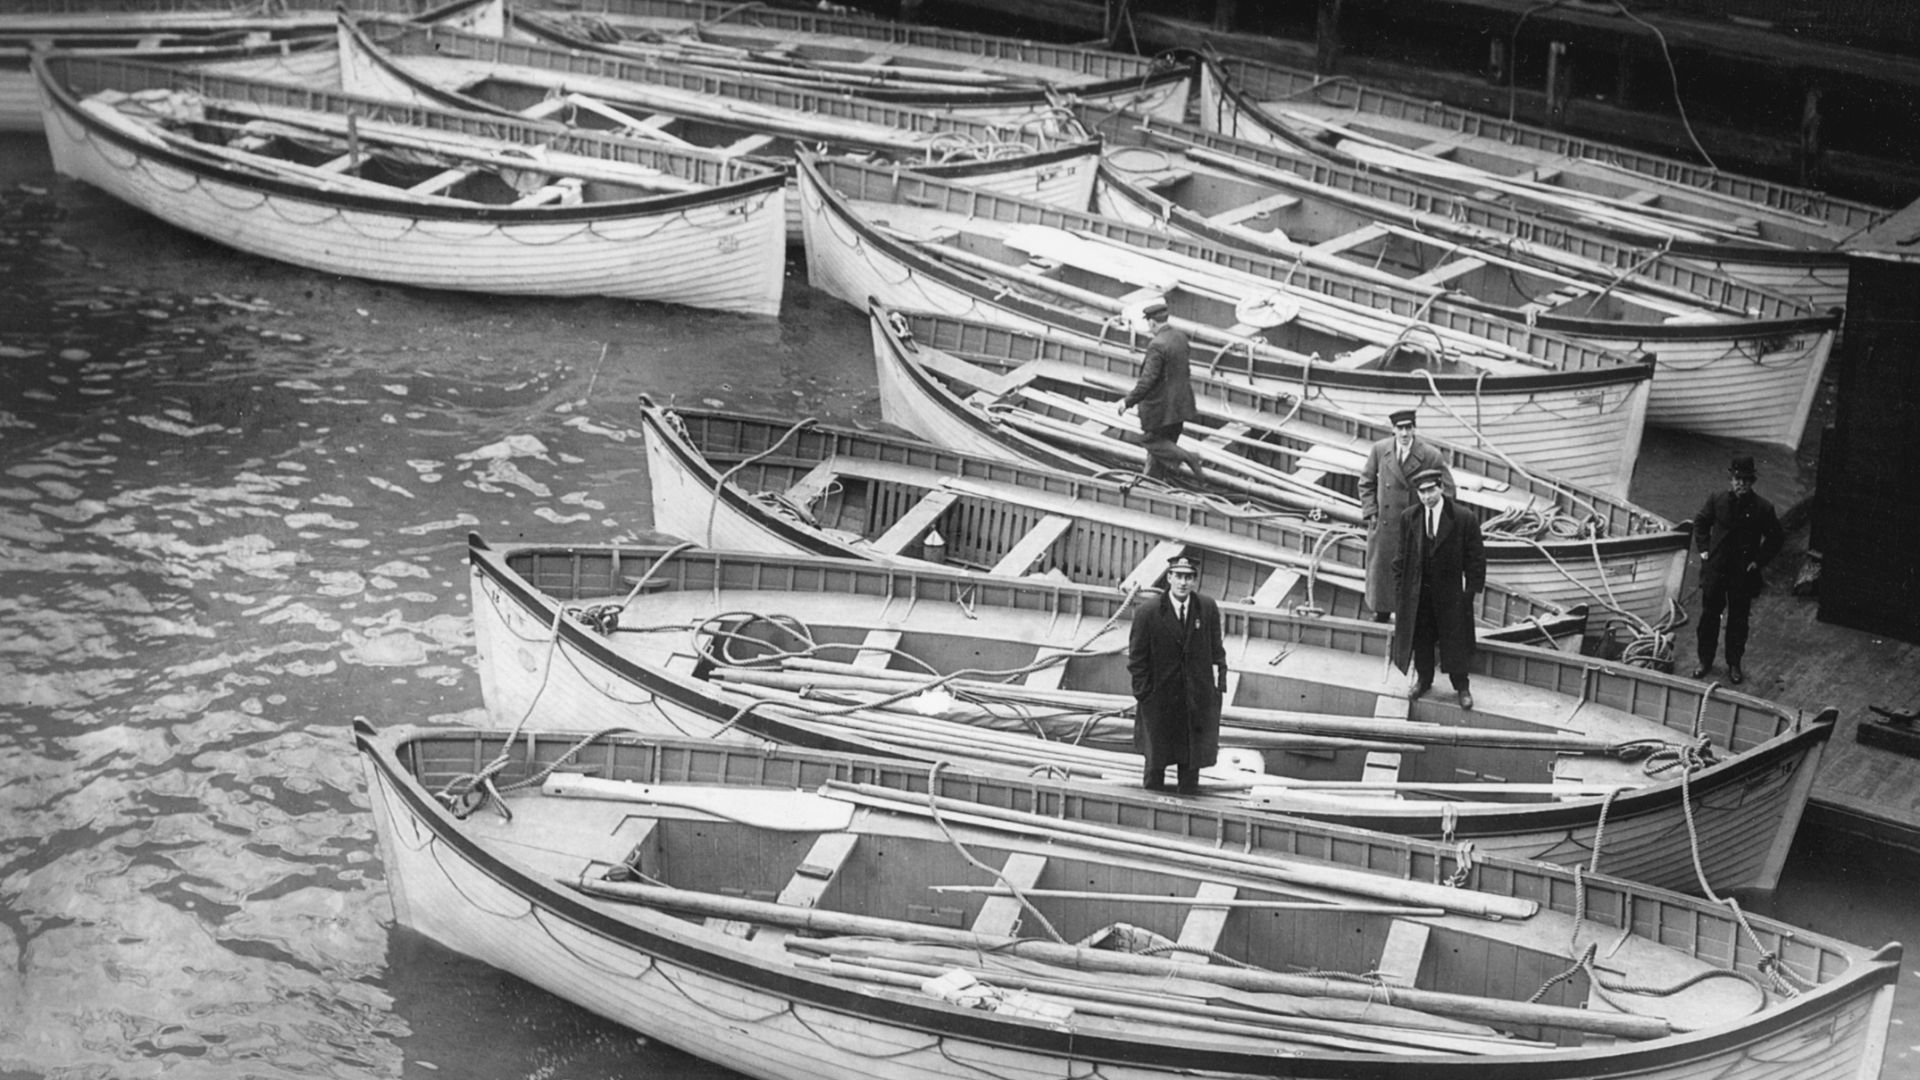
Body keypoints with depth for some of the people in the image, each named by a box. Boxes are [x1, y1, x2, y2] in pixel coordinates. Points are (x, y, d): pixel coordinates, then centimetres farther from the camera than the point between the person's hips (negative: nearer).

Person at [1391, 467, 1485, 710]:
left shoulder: (1464, 519, -13)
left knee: (1455, 639, 9)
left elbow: (1476, 557, -7)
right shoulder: (1409, 518, -3)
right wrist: (1400, 588, 3)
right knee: (1420, 637, 14)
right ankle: (1423, 680, 34)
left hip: (1451, 591, -3)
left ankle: (1462, 686, 25)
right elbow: (1401, 556, 5)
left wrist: (1472, 589, -10)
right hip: (1417, 591, 3)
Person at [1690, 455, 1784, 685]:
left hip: (1744, 572, -1)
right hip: (1715, 568, 2)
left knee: (1738, 619, 9)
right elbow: (1700, 522, 12)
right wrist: (1703, 549, 4)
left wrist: (1759, 561, -5)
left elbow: (1776, 537, 1)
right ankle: (1705, 660, 25)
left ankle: (1734, 664, 23)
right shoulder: (1717, 500, -5)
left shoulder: (1763, 508, -10)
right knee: (1709, 615, 10)